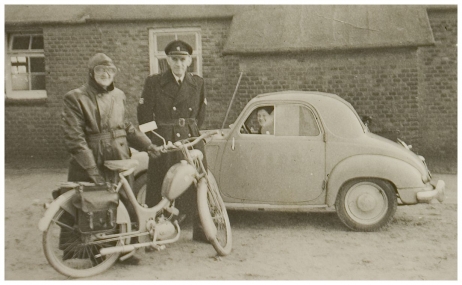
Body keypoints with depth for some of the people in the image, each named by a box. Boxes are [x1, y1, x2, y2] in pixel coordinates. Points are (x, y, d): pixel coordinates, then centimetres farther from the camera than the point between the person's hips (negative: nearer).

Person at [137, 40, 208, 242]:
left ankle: (200, 230, 19)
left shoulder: (197, 83, 9)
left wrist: (191, 132, 15)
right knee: (159, 188, 0)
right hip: (163, 142, -3)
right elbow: (144, 115, 2)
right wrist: (154, 139, 3)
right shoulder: (154, 82, -1)